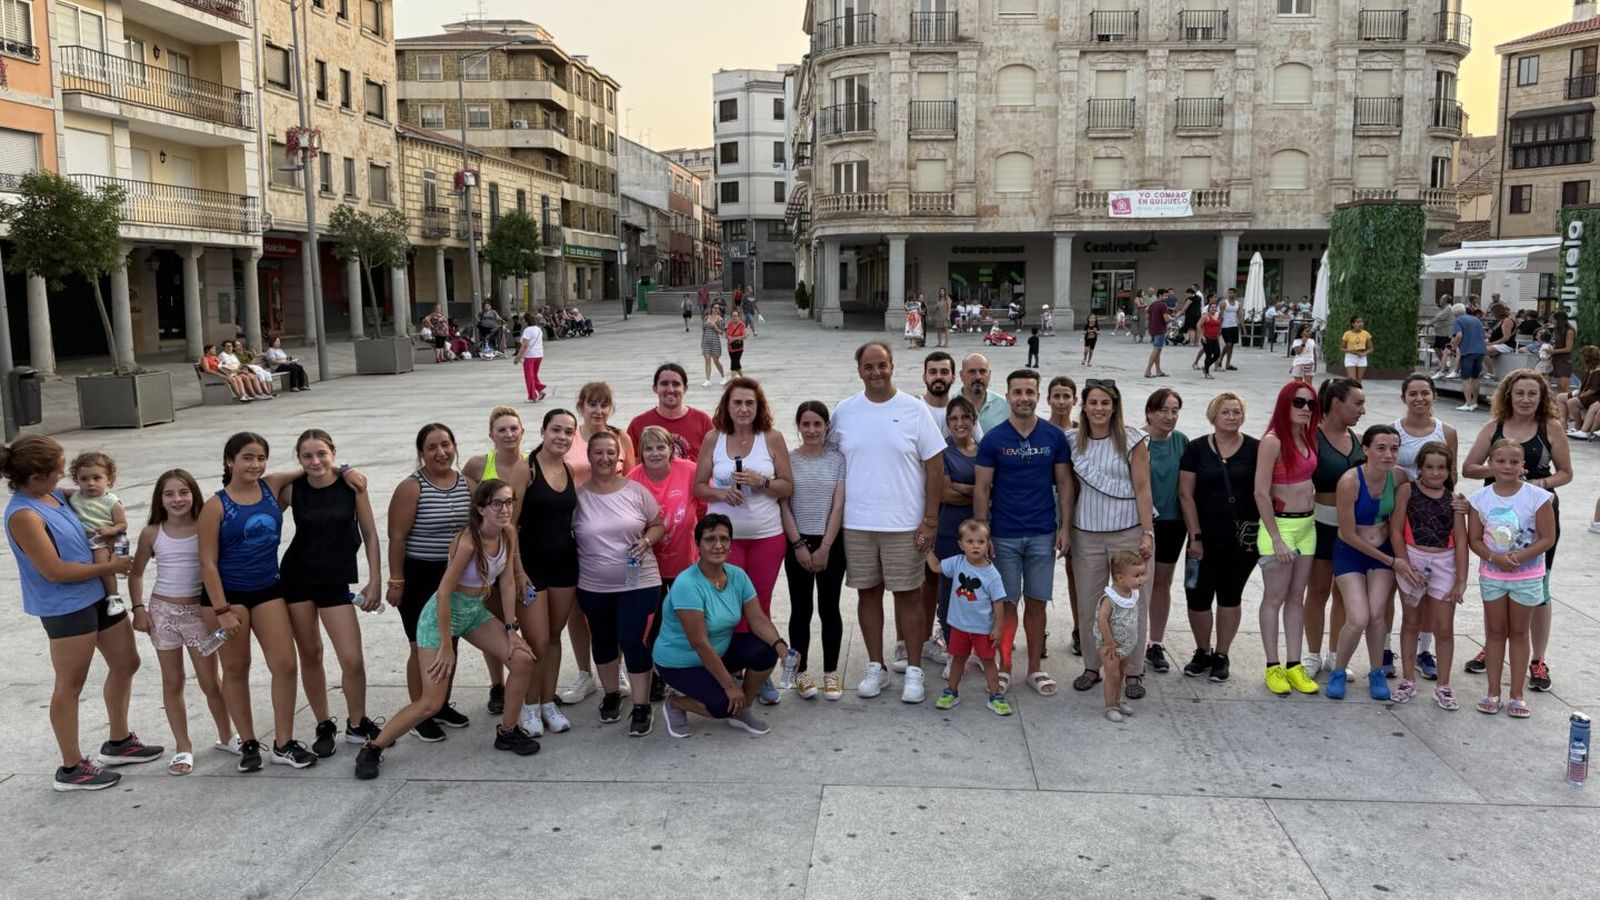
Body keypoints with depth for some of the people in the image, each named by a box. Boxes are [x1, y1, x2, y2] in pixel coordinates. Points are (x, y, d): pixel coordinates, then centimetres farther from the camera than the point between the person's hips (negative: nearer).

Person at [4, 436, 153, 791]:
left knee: (126, 663, 17)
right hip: (66, 608, -9)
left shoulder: (54, 495, 2)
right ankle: (71, 769, 18)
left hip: (97, 595, 9)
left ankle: (118, 742, 34)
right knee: (70, 686, 4)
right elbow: (54, 571, -22)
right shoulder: (23, 515, -22)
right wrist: (109, 567, -13)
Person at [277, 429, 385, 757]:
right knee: (310, 655, 9)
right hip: (296, 580, 1)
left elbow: (370, 535, -1)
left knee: (353, 659, -6)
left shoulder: (351, 484, -7)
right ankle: (324, 727, 25)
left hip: (336, 582, -1)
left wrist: (375, 581, -3)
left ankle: (357, 725, 16)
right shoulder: (291, 489, -5)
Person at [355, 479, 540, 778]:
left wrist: (511, 629, -1)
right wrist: (446, 646, -20)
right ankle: (372, 748, 9)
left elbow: (506, 582, 1)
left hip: (475, 612, 7)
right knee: (431, 703, -9)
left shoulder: (508, 534, -7)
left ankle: (507, 731, 15)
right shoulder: (468, 541, -28)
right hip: (443, 615, -7)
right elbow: (444, 592, -25)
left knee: (523, 659, -3)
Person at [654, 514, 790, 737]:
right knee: (723, 705, -25)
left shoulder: (737, 575, -8)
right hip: (679, 663, -6)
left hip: (720, 651, 7)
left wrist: (780, 646, -30)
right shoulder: (687, 584, -30)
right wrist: (729, 685, -26)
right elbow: (699, 643, -30)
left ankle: (742, 711, 6)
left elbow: (758, 620, -9)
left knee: (766, 651, -16)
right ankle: (675, 704, 6)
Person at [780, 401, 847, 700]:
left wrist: (825, 548, -9)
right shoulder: (789, 460, 0)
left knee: (829, 608, 5)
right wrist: (799, 545, -8)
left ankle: (831, 673, 15)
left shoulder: (837, 459, -1)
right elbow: (784, 506, -2)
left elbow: (838, 507, -5)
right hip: (797, 542, 0)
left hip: (830, 543, 0)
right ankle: (800, 672, 16)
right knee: (801, 610, 6)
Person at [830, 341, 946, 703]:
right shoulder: (843, 412, 3)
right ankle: (876, 667, 23)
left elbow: (933, 465, -2)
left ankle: (914, 670, 16)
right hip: (856, 524, 2)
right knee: (868, 593, 10)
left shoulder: (914, 410, -3)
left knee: (909, 595, 4)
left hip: (904, 524, -2)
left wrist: (930, 520, -6)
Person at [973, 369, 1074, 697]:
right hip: (1004, 535, -1)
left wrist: (1065, 527, -1)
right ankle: (1004, 667, 18)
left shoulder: (1055, 436, 1)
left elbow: (1065, 483, 5)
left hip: (1043, 535, 1)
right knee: (1007, 603, 5)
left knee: (1036, 603, 8)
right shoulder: (993, 439, -3)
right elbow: (982, 488, -2)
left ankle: (1035, 668, 21)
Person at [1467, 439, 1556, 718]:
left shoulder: (1537, 497, -13)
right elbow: (1474, 539, -4)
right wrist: (1494, 557, -21)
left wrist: (1520, 556, -23)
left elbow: (1547, 538, -11)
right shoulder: (1480, 498, -6)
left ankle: (1517, 695, 16)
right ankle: (1493, 692, 19)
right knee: (1495, 632, 10)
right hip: (1491, 574, 2)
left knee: (1519, 632, 9)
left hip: (1526, 576, -2)